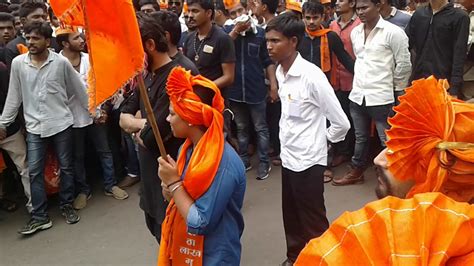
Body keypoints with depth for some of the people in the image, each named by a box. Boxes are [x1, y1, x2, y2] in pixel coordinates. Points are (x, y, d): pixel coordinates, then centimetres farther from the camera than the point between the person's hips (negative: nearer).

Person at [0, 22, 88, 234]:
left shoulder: (61, 62, -8)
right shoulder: (18, 63, -2)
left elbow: (79, 89, 1)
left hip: (61, 123, -1)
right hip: (34, 127, 2)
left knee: (66, 167, 9)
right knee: (35, 171, 3)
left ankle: (67, 206, 27)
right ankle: (39, 216, 13)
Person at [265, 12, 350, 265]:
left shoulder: (312, 76, -21)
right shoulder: (280, 71, 2)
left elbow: (341, 123, -17)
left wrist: (321, 140, -1)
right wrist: (287, 139, 10)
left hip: (307, 161, -7)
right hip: (288, 157, 7)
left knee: (312, 222, 8)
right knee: (291, 216, 21)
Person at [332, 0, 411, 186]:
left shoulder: (393, 32, -11)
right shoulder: (355, 32, 8)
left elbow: (404, 64, -7)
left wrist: (396, 89, 1)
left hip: (382, 97, -6)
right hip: (357, 95, 6)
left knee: (388, 141, 3)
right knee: (360, 138, 20)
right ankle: (356, 171, 35)